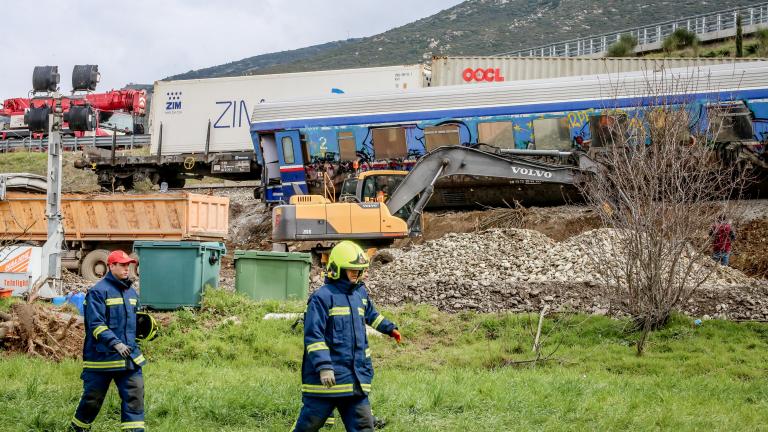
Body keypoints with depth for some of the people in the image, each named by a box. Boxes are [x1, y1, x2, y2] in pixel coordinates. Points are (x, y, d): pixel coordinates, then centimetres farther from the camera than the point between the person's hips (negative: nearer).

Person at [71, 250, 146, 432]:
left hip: (129, 357, 6)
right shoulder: (98, 291, -10)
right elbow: (96, 324, -18)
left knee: (135, 393, -6)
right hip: (102, 355, -6)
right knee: (93, 397, 6)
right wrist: (116, 344, -28)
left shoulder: (131, 292, 13)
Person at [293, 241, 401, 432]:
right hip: (328, 376, -7)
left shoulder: (361, 293, 14)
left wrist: (389, 328, 42)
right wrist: (323, 366, -23)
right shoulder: (322, 297, -10)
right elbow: (313, 335, -16)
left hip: (356, 378, 7)